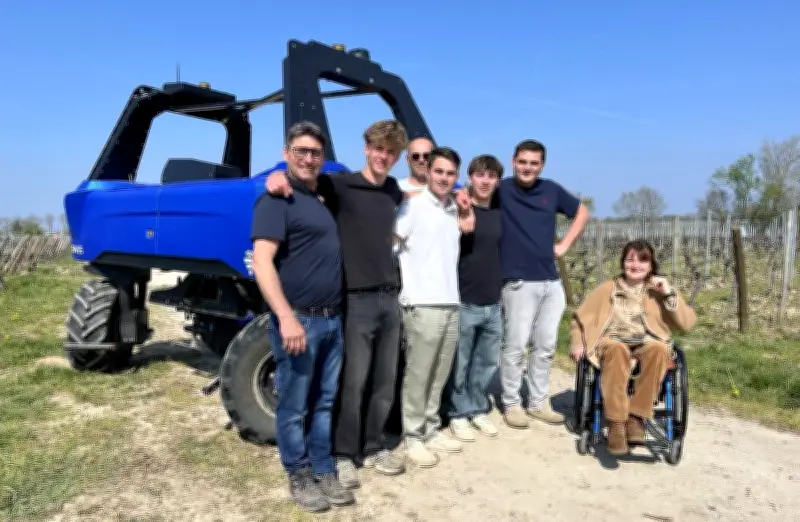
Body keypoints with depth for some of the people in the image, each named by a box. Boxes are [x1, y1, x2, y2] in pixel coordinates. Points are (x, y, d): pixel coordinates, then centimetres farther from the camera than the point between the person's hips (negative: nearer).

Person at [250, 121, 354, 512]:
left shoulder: (326, 197, 14)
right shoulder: (277, 199, -10)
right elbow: (262, 262, -19)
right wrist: (286, 317, -28)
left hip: (333, 320, 8)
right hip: (298, 320, -7)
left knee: (324, 403, 16)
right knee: (294, 407, 7)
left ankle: (324, 472, 28)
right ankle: (300, 478, 22)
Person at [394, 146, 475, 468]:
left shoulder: (454, 209, 16)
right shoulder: (414, 205, -6)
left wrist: (465, 226, 11)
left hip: (451, 303, 7)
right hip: (422, 304, -7)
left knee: (439, 375, 13)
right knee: (418, 375, 0)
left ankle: (431, 430, 24)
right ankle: (413, 437, 11)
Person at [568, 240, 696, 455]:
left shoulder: (658, 291, 16)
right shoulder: (608, 288, 16)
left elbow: (686, 323, 5)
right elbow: (581, 317, 16)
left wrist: (669, 293, -5)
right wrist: (578, 343, 0)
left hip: (647, 345, 1)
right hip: (612, 343, -1)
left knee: (658, 349, -35)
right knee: (617, 350, -38)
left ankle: (636, 418, -30)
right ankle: (616, 424, -38)